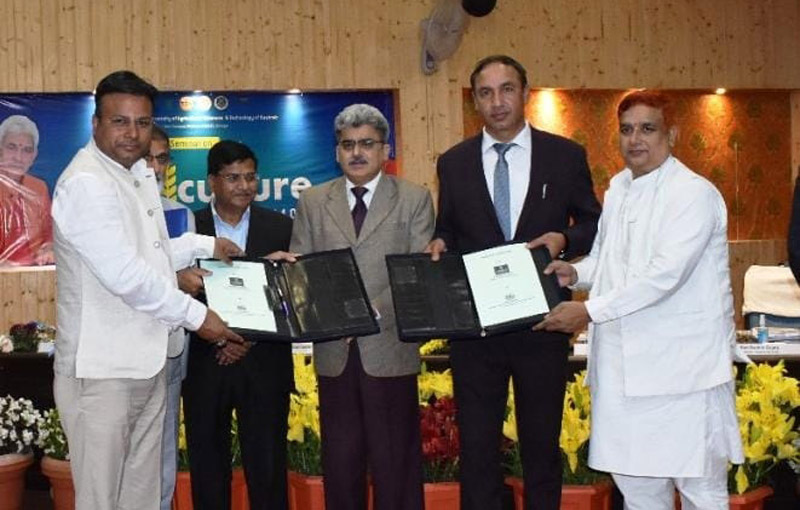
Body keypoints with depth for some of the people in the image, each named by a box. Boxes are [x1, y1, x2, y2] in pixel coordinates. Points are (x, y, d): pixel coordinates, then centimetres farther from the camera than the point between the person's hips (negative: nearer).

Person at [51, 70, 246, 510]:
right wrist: (196, 316, -17)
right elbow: (123, 273, -24)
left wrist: (205, 246, 17)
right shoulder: (85, 184, -17)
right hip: (103, 370, -9)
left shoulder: (138, 175, 14)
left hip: (147, 361, 9)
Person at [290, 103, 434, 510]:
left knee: (395, 462, 2)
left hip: (389, 349, -2)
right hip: (333, 351, 2)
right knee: (339, 462, 8)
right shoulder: (312, 202, 12)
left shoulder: (414, 199, 4)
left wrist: (377, 310, -16)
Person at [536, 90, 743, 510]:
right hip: (627, 363, 7)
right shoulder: (618, 188, 14)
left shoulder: (694, 194, -12)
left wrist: (590, 311, -19)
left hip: (683, 363, -7)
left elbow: (665, 273, -20)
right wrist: (577, 272, 5)